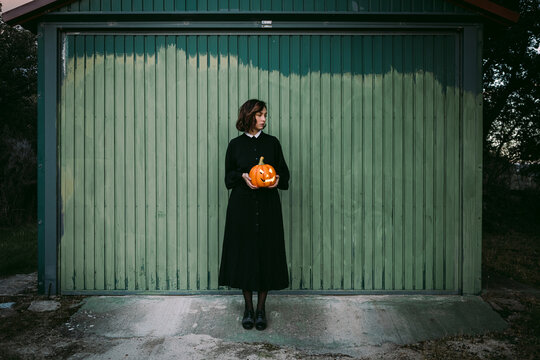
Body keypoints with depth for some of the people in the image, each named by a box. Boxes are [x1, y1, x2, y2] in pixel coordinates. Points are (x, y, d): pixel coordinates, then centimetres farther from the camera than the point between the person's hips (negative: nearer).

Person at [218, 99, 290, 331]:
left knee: (267, 253, 2)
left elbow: (284, 172, 9)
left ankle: (261, 308, 16)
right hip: (242, 205, 0)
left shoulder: (272, 143, 7)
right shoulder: (235, 145, 5)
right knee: (244, 253, 3)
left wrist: (278, 179, -13)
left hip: (268, 207, 1)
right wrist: (243, 177, -12)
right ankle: (248, 307, 18)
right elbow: (228, 176, 8)